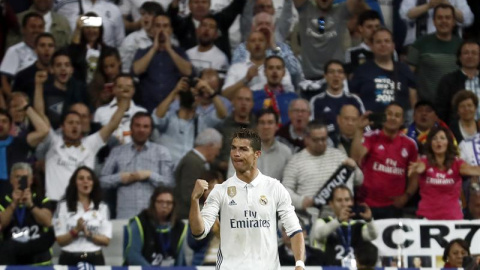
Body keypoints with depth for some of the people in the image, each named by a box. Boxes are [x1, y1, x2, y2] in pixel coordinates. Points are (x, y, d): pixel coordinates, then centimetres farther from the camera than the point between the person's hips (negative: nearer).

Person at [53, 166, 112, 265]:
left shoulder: (102, 208, 9)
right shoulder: (63, 206, 3)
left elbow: (106, 240, 4)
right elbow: (60, 240, 0)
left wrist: (88, 234, -12)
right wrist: (75, 231, -16)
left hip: (94, 260, 1)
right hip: (70, 260, -1)